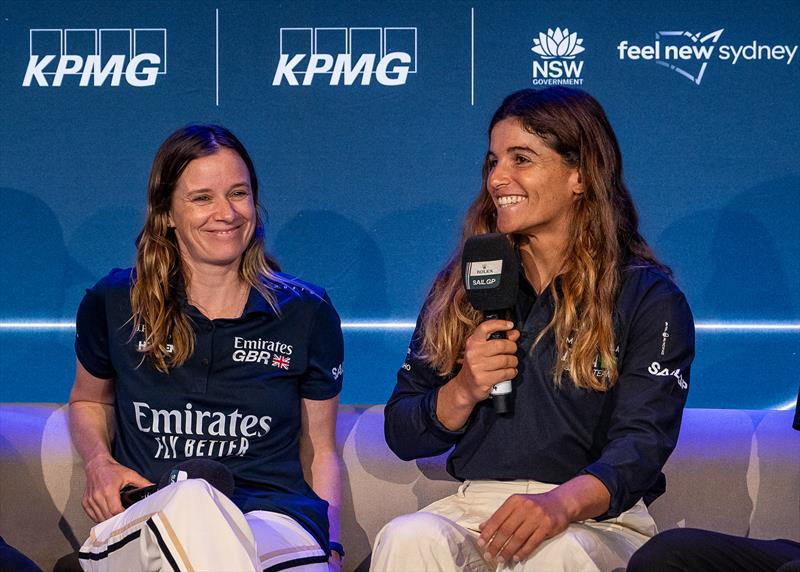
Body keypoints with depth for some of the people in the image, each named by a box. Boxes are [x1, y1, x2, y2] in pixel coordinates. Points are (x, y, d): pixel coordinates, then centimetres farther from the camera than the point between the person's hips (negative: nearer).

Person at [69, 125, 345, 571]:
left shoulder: (306, 314, 9)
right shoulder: (113, 304, 9)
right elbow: (88, 400, 29)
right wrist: (99, 463, 6)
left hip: (274, 521, -1)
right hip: (143, 528, 1)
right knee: (191, 501, -42)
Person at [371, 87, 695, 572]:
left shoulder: (649, 299, 2)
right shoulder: (460, 287, 15)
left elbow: (643, 442, -12)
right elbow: (402, 436, 15)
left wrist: (560, 503, -32)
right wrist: (463, 392, -7)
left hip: (599, 518, -2)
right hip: (475, 505, 2)